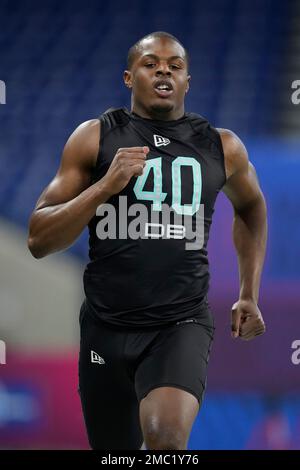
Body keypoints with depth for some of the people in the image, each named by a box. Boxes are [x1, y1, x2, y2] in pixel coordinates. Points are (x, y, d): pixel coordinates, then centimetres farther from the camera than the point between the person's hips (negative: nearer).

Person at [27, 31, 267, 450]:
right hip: (107, 326, 1)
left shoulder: (223, 147, 4)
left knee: (166, 436, -30)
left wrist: (250, 295, 20)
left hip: (182, 325, -1)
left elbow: (251, 204, 27)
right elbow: (39, 240, -3)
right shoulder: (95, 137, 0)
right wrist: (105, 186, -17)